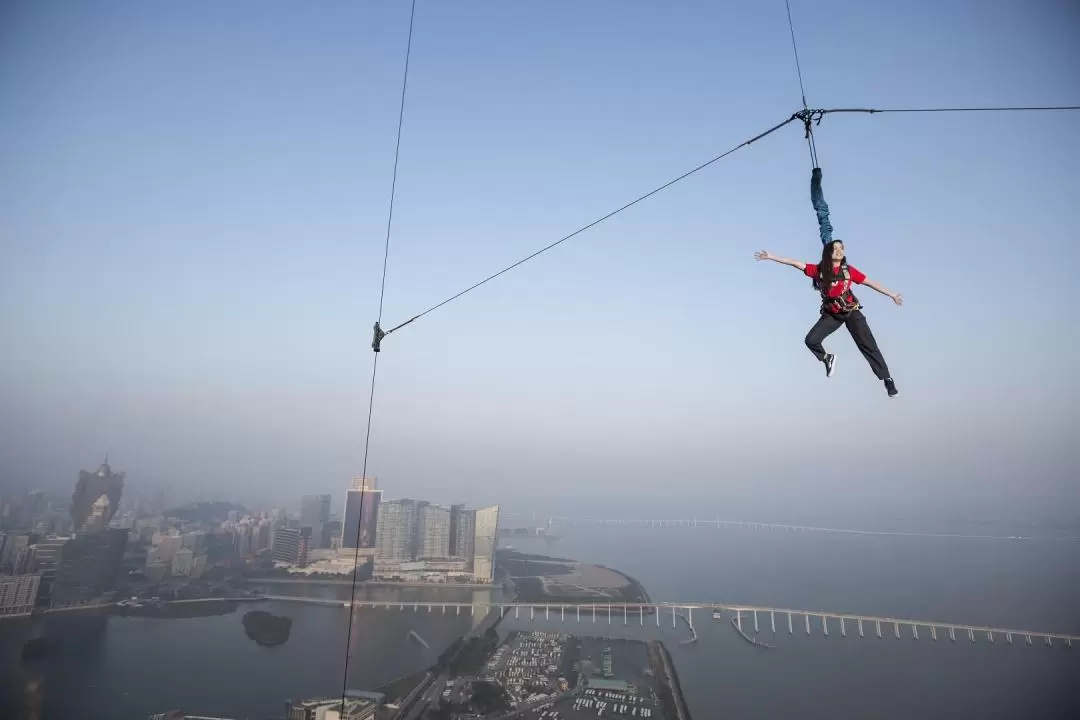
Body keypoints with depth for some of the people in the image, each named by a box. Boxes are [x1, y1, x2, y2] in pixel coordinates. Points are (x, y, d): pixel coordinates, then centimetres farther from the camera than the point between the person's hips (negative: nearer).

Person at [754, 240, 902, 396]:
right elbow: (795, 263, -9)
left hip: (851, 311, -1)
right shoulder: (819, 270, -5)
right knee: (811, 340, -14)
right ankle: (827, 359, 16)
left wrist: (892, 294, 5)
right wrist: (771, 256, -12)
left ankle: (887, 379, 6)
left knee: (868, 345, -4)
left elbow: (870, 282, 1)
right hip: (831, 314, 1)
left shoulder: (849, 270, -6)